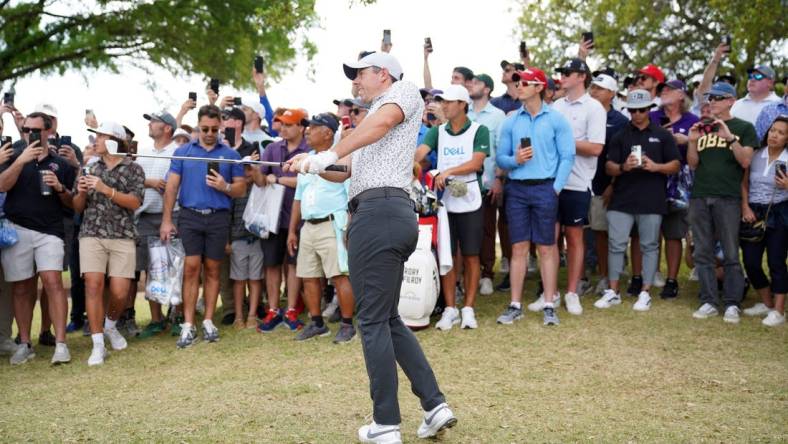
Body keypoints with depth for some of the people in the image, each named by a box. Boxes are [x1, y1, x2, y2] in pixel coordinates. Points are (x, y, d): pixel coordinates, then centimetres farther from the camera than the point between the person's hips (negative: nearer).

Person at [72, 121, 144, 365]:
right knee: (94, 285, -13)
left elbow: (134, 202, -8)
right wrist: (82, 192, -7)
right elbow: (77, 207, 14)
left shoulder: (133, 169, 5)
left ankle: (110, 325, 29)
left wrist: (105, 189, -17)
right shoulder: (90, 169, 12)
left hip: (123, 236, -1)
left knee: (120, 292, -4)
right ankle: (98, 345, -7)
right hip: (91, 235, 1)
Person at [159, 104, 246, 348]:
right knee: (191, 268, -5)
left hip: (218, 218, 1)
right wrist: (166, 220, -2)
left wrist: (225, 187, -13)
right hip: (190, 216, -1)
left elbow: (241, 188, 8)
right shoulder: (183, 152, 7)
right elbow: (172, 186, 4)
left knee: (212, 269, 6)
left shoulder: (230, 154, 8)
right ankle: (188, 325, -2)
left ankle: (208, 321, 15)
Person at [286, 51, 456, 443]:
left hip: (379, 211, -10)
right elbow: (344, 172, 26)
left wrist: (330, 153, -23)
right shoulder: (376, 120, 32)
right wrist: (314, 163, 6)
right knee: (388, 318, 12)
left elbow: (383, 120, -18)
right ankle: (435, 405, 9)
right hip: (393, 215, 10)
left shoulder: (403, 91, 6)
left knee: (373, 320, -6)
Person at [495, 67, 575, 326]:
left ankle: (549, 305, 7)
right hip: (516, 188, 3)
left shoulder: (556, 119, 1)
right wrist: (515, 160, -13)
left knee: (546, 248, 1)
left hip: (544, 188, -3)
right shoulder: (511, 121, 10)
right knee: (519, 248, 4)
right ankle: (515, 305, 9)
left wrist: (556, 188, -10)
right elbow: (500, 157, 8)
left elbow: (567, 156, -3)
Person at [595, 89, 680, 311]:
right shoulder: (620, 135, 9)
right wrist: (623, 167, -16)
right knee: (616, 244, 0)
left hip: (652, 201, -1)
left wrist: (656, 167, -14)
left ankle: (645, 293, 12)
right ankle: (613, 291, 10)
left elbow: (675, 165, 5)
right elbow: (609, 167, 5)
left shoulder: (662, 135, 7)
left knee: (649, 246, 4)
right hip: (622, 199, 1)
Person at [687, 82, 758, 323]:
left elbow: (745, 161, -5)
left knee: (731, 254, -3)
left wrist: (730, 137, -17)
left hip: (728, 198, -4)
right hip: (699, 196, 4)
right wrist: (692, 141, -4)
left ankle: (732, 303, 1)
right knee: (702, 253, 4)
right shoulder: (701, 128, 18)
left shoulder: (744, 128, 6)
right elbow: (693, 164, 13)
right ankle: (709, 301, 9)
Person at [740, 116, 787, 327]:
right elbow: (744, 184, 9)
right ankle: (767, 303, 24)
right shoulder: (755, 156, 6)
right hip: (754, 213, 3)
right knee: (750, 262, 2)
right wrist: (745, 207, -3)